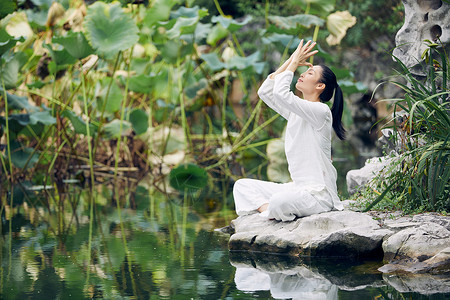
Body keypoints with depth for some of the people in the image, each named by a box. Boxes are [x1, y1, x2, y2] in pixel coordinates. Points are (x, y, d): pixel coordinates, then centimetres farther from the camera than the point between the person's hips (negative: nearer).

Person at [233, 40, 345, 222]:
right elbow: (265, 91, 13)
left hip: (318, 193, -9)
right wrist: (291, 61, 9)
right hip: (296, 187, 9)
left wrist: (294, 63, -10)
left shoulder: (321, 111, -13)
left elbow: (281, 93, -23)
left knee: (279, 202, -38)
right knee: (242, 185, 3)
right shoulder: (296, 111, 14)